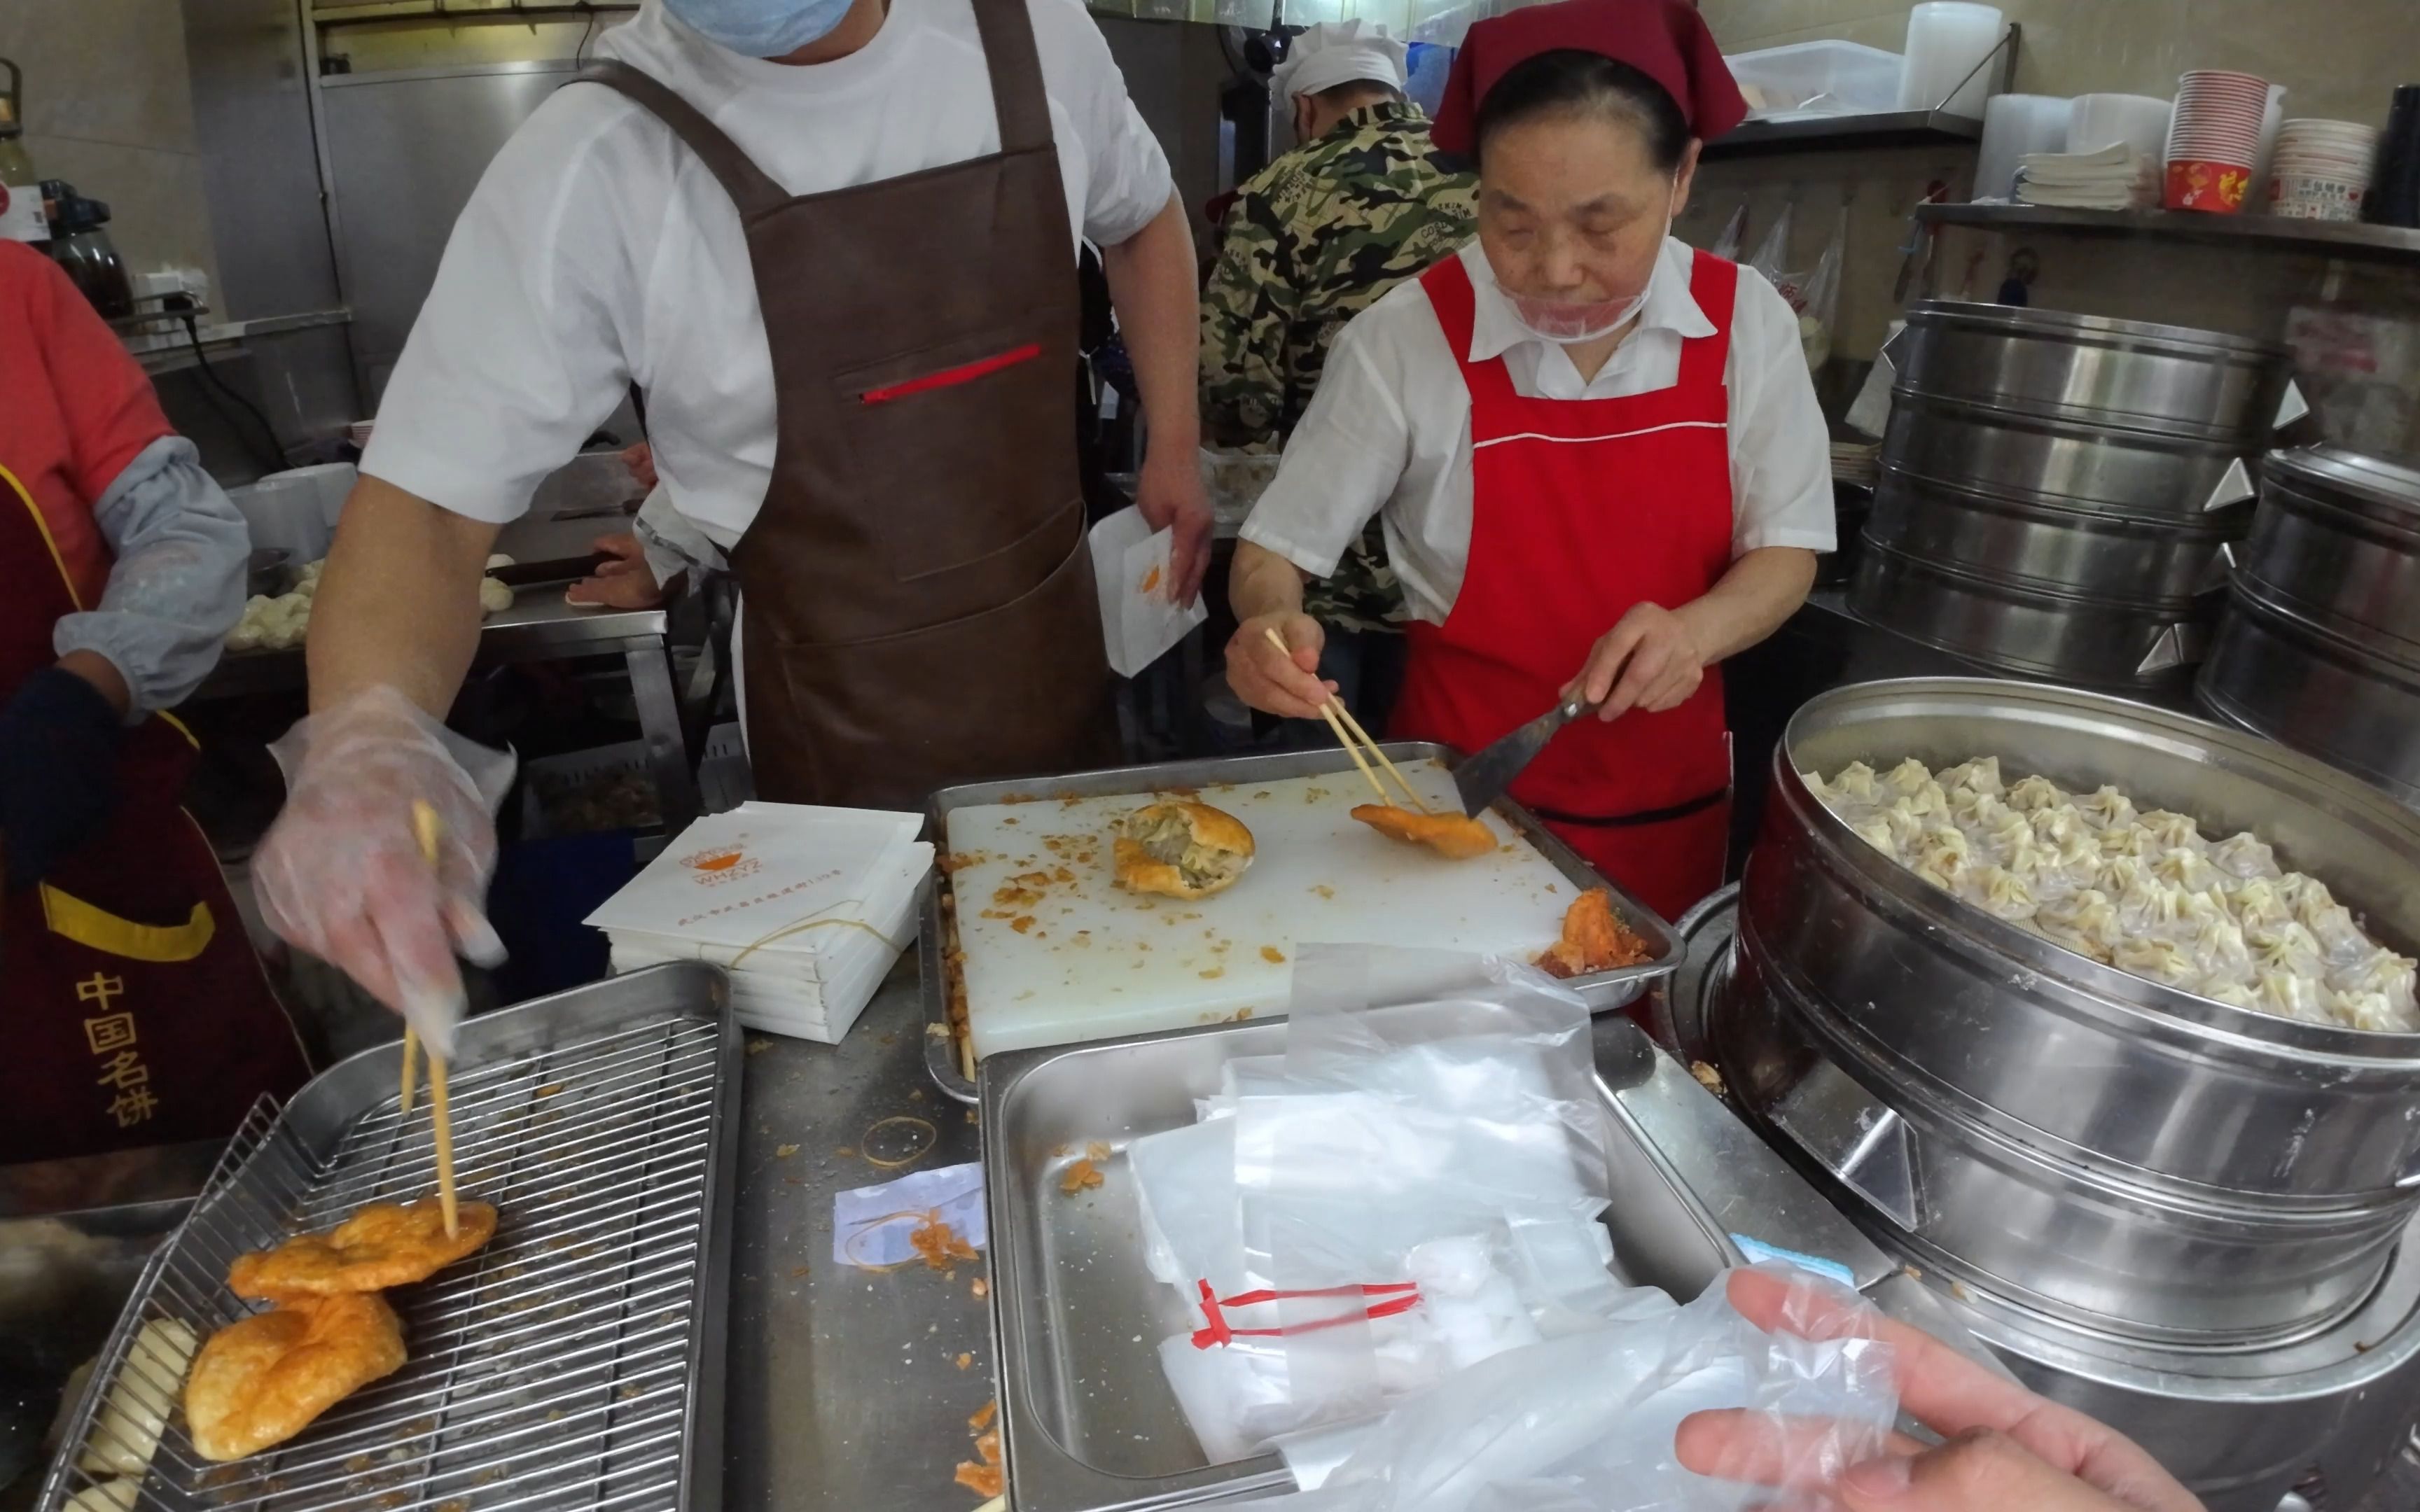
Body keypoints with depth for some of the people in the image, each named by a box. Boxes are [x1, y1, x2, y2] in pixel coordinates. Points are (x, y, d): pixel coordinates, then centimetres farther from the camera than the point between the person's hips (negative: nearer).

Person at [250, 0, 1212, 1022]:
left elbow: (1141, 218, 14)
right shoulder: (592, 169, -18)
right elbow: (429, 495, -20)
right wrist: (364, 734, -39)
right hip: (845, 725, -3)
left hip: (1068, 656, 4)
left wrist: (1175, 449, 4)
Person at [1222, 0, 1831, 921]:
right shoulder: (1405, 340, -17)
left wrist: (1696, 632, -21)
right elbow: (1276, 549, -9)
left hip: (1668, 797, 3)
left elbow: (1784, 551, -1)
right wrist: (1269, 621, -32)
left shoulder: (1745, 323, -8)